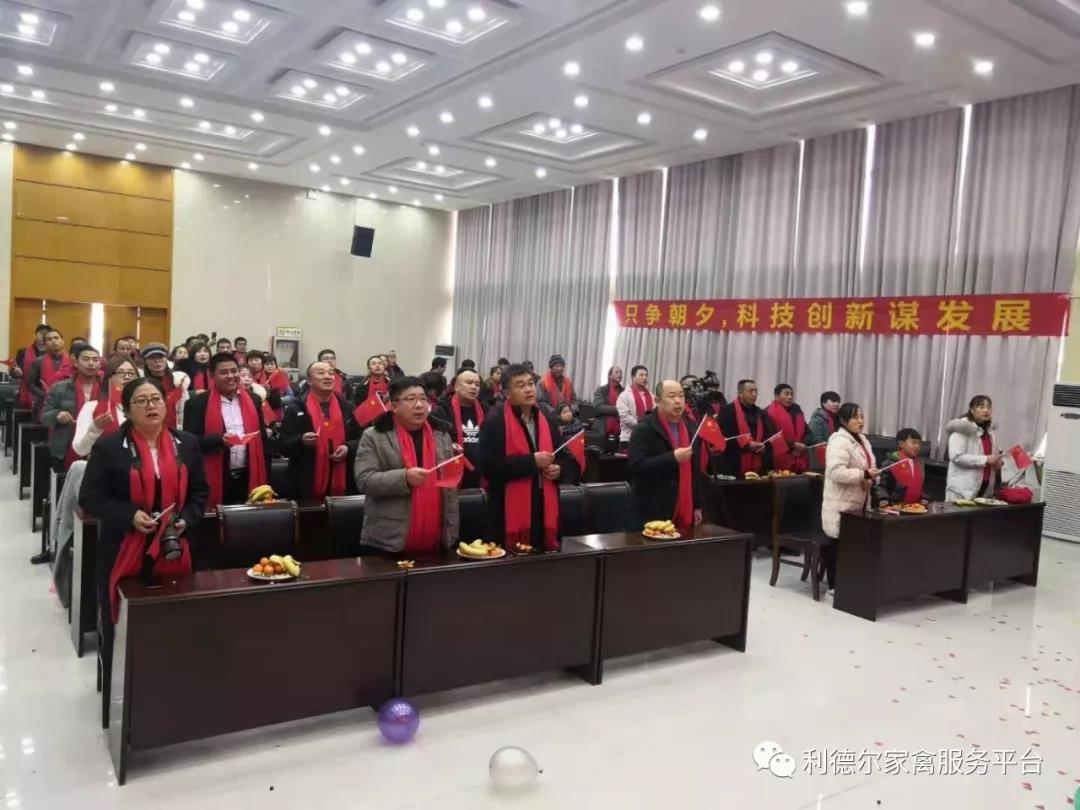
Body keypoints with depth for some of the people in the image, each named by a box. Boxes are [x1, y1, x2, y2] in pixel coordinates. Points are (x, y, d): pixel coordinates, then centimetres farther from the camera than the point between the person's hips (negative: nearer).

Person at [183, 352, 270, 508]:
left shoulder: (254, 400, 10)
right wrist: (220, 440, -22)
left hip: (249, 478, 3)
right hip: (215, 480, -3)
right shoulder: (197, 403, -2)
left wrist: (266, 480, 10)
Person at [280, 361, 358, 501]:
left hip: (341, 481, 3)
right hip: (307, 484, -3)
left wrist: (348, 448, -5)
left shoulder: (345, 406, 10)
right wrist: (301, 440, -22)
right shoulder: (296, 408, 0)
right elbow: (283, 446, -2)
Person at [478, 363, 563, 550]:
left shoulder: (547, 418, 12)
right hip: (510, 508, -6)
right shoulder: (495, 420, -9)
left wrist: (558, 469, 0)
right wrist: (532, 461, -18)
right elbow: (490, 465, -18)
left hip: (545, 505, 6)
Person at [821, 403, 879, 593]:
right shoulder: (839, 441, -16)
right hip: (841, 505, -9)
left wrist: (870, 479, 2)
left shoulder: (862, 440, 15)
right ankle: (834, 585, 7)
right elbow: (837, 472, -26)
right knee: (839, 545, -3)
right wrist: (864, 474, -24)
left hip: (857, 503, 9)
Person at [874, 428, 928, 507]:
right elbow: (881, 485, -9)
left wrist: (922, 498, 10)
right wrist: (883, 499, -21)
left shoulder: (919, 464, 11)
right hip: (894, 506, -6)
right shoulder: (892, 463, -10)